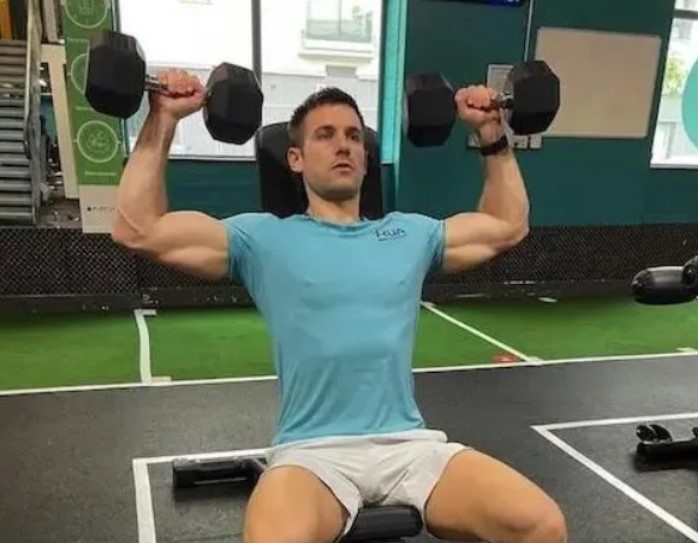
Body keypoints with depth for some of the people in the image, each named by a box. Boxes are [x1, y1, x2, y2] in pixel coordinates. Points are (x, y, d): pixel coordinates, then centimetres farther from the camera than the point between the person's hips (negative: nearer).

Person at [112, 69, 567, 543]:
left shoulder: (410, 233, 17)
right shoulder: (266, 237, 7)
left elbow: (510, 226, 27)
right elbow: (137, 231, 2)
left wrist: (493, 134, 22)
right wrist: (163, 120, 0)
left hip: (411, 443, 3)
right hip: (313, 450, -3)